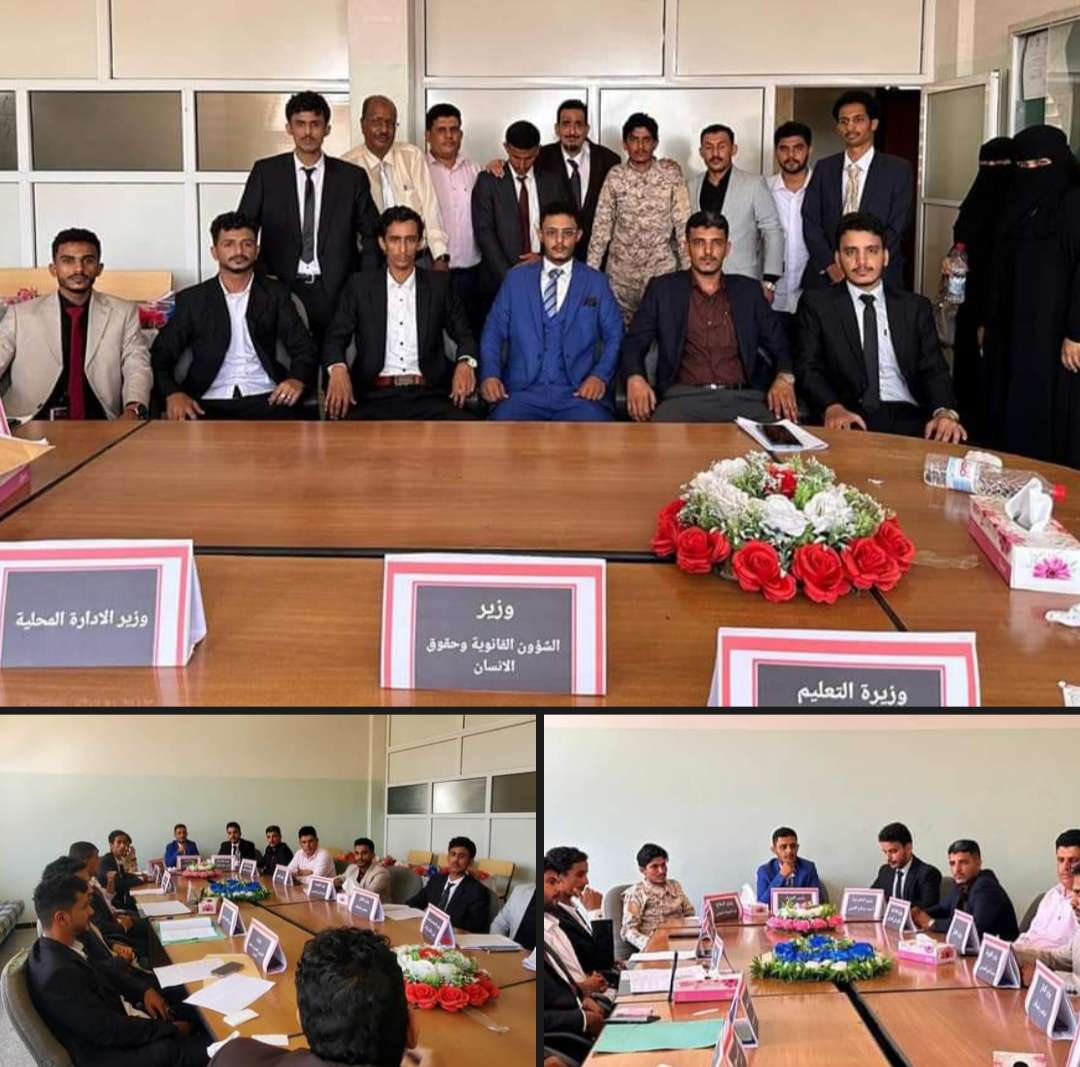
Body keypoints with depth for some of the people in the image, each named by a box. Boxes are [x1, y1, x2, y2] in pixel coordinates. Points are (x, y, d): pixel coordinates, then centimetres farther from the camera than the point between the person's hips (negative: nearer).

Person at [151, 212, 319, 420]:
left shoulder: (275, 293, 13)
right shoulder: (192, 299, 11)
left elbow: (304, 348, 10)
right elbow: (161, 355, 7)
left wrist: (297, 380, -14)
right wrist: (173, 394, -14)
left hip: (265, 400, 0)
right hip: (209, 403, 0)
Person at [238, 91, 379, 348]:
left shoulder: (352, 177, 6)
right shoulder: (266, 172, 6)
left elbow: (372, 235, 11)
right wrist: (262, 277, -3)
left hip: (335, 291, 0)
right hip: (282, 288, 0)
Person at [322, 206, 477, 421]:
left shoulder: (438, 285, 13)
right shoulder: (360, 285, 11)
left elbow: (464, 336, 15)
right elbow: (336, 338, 9)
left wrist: (465, 363, -9)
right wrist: (338, 369, -14)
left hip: (427, 395, 1)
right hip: (374, 395, -1)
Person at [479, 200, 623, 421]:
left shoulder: (596, 282, 15)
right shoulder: (516, 279, 16)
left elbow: (614, 335, 11)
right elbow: (494, 331, 12)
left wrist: (600, 375, -7)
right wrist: (490, 374, -5)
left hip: (578, 392, 0)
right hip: (523, 390, 0)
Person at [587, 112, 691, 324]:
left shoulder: (670, 173, -3)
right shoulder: (615, 176, -1)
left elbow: (683, 223, -4)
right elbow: (601, 225, 0)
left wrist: (688, 267, -8)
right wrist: (591, 269, -3)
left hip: (661, 268, -1)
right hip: (621, 269, 1)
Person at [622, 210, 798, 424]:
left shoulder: (748, 290, 18)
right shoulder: (662, 289, 14)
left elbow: (778, 344, 18)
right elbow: (635, 341, 10)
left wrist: (784, 379, -5)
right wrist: (635, 378, -12)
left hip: (743, 397, 2)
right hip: (685, 396, -1)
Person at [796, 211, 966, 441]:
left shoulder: (915, 307, 18)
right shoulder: (817, 304, 13)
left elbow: (934, 370, 9)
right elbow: (808, 368, 3)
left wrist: (945, 412, -14)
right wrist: (832, 407, -19)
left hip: (908, 418, 2)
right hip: (849, 418, -2)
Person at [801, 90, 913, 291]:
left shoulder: (898, 169, 3)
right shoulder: (824, 169, 12)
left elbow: (897, 227, -3)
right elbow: (811, 222, 6)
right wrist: (830, 265, -9)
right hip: (825, 278, 2)